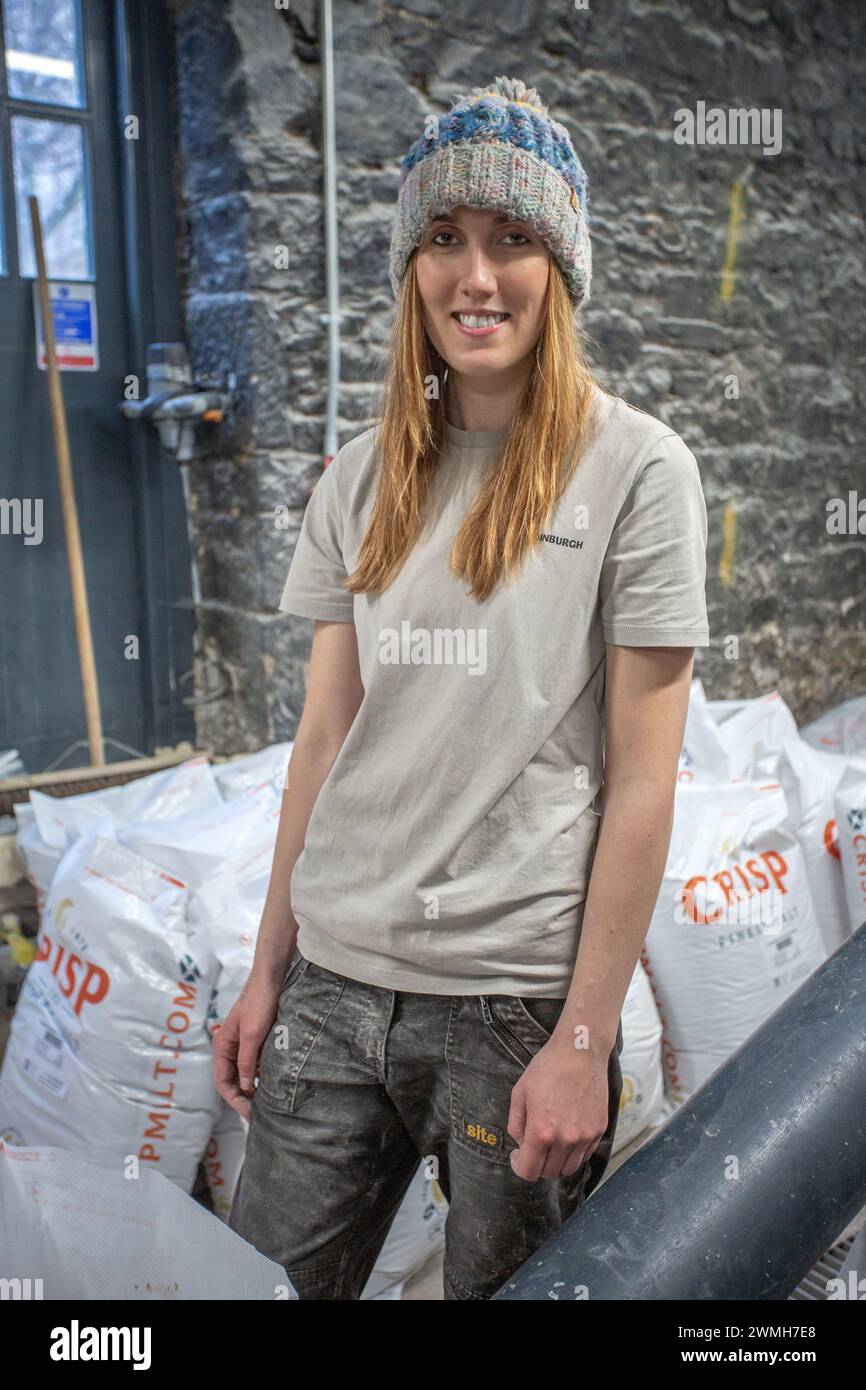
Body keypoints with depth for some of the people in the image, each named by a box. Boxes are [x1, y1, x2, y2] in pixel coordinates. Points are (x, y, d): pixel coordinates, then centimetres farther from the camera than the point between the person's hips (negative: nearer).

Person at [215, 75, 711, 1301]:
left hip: (518, 996, -3)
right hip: (336, 981, 4)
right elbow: (326, 737, 7)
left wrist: (586, 1037, -10)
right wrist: (270, 970, 8)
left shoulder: (635, 468, -7)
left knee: (505, 1283, 15)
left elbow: (641, 775, -9)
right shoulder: (365, 476, 6)